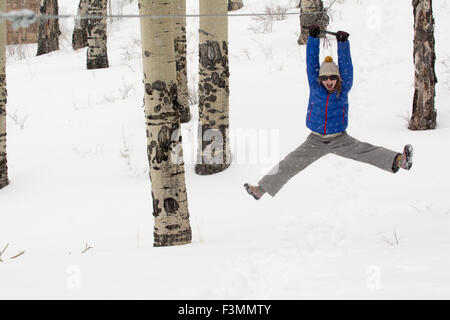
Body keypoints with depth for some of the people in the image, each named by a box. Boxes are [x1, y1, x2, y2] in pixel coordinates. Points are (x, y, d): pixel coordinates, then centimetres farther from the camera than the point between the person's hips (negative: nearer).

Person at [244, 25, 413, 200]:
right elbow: (311, 62, -8)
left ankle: (398, 160, -36)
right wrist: (313, 38, -14)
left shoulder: (343, 89, -8)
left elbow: (346, 66, -16)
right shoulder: (315, 86, -5)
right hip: (315, 140, 2)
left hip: (340, 139, -2)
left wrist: (343, 42, -26)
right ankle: (262, 188, 4)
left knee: (364, 151, -21)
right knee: (290, 163, 0)